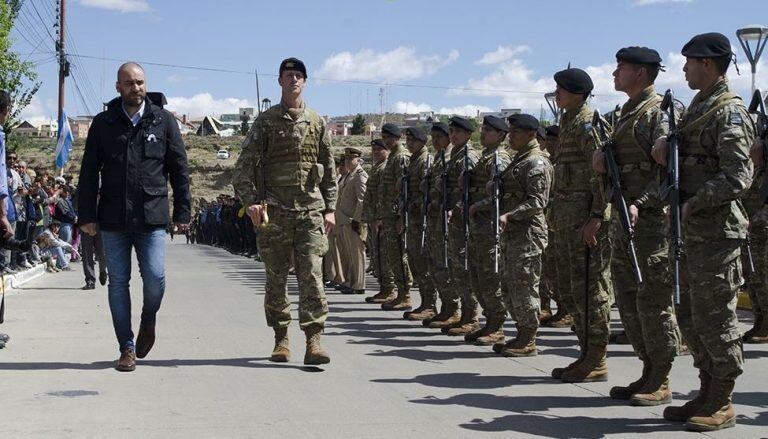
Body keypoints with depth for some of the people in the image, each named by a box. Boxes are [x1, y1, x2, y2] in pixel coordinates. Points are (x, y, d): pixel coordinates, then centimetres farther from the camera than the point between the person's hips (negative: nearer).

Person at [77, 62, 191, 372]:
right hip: (113, 218, 1)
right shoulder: (103, 123, 8)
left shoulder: (163, 120, 6)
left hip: (151, 217, -1)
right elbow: (89, 172, 8)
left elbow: (179, 168, 8)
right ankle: (127, 348, 14)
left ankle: (149, 321, 23)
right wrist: (87, 215, 1)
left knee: (155, 277, -10)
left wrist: (182, 210, 2)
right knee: (118, 282, 3)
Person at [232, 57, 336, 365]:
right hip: (275, 211, -1)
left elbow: (329, 169, 15)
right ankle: (281, 339, 17)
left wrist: (330, 208, 9)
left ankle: (313, 342, -10)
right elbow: (245, 165, 0)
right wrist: (250, 201, -13)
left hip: (311, 210, 1)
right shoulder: (266, 121, 5)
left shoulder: (317, 123, 12)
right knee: (276, 278, 5)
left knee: (312, 276, -8)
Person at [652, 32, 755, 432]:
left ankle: (722, 405, 8)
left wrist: (692, 205, -19)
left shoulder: (729, 114, -13)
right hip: (692, 233, 9)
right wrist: (665, 142, 3)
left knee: (714, 317, -2)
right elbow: (685, 155, 25)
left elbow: (737, 178, -20)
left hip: (716, 233, -9)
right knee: (690, 317, 14)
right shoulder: (698, 106, 15)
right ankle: (707, 395, 24)